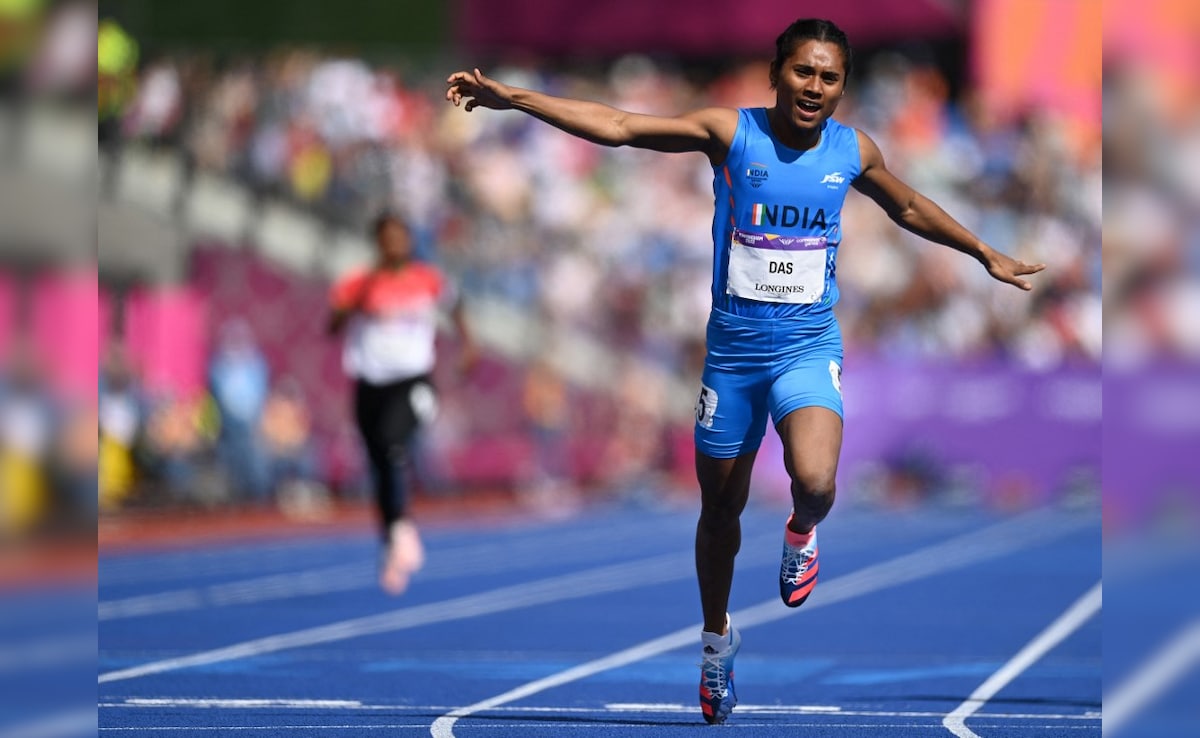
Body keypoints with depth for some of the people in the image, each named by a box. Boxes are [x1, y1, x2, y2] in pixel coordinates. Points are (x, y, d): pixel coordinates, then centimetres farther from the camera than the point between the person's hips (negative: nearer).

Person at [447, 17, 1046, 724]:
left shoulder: (853, 151, -2)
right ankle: (717, 637, 37)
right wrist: (512, 97, -22)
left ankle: (802, 533, 9)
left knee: (815, 479, -28)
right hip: (733, 347, 0)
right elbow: (619, 126, -14)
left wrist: (986, 254, 25)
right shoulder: (731, 132, -10)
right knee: (720, 506, 13)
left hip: (807, 346, 0)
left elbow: (910, 208, 19)